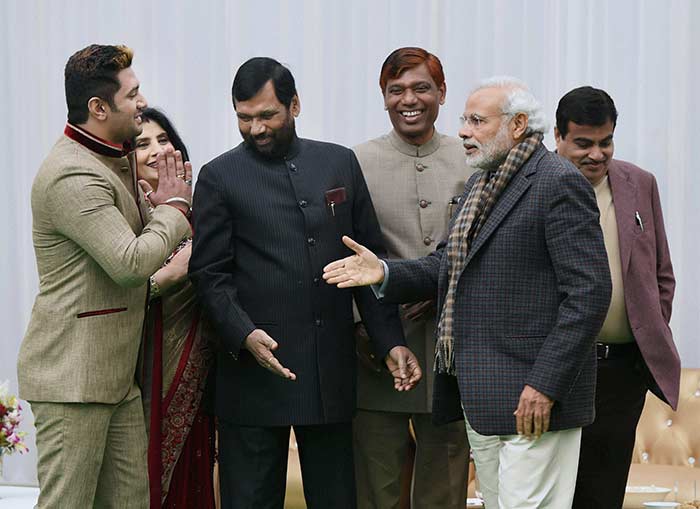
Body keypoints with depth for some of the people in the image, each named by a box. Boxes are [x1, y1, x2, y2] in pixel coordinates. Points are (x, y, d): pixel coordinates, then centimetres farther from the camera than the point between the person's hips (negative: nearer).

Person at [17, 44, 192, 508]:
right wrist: (174, 207, -8)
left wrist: (169, 205, 3)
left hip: (116, 376, 10)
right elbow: (130, 263, -23)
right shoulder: (72, 175, -18)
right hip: (72, 377, -10)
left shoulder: (115, 162, 16)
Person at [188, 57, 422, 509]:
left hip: (333, 370, 3)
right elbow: (210, 274, -2)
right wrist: (245, 334, -18)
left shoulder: (340, 163, 9)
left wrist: (391, 341, 4)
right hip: (256, 368, -3)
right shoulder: (220, 177, 1)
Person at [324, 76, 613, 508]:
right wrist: (385, 272, -2)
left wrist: (545, 384, -20)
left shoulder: (559, 184, -11)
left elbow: (588, 294, -16)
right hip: (481, 396, 9)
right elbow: (448, 268, 16)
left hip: (533, 397, -9)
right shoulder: (482, 185, 19)